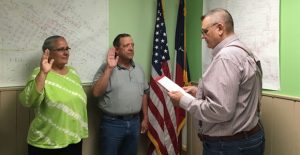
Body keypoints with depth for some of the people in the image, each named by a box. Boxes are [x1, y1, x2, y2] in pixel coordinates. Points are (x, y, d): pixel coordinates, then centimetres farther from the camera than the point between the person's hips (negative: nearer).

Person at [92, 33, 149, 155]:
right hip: (112, 123, -4)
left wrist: (145, 118, 12)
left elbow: (144, 93, 14)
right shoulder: (106, 68, -9)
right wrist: (109, 68, -22)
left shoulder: (138, 69, 7)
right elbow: (96, 93, -19)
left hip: (134, 122, 5)